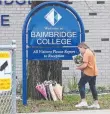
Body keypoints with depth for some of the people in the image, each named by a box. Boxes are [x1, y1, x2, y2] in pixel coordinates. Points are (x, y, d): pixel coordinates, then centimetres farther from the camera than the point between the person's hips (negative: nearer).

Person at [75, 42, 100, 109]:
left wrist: (79, 68, -4)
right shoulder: (91, 52, 17)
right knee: (92, 86, 12)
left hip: (88, 72, -9)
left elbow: (85, 65, -20)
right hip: (94, 72, 9)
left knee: (81, 84, -4)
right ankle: (96, 103, 12)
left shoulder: (86, 53, -13)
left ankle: (83, 102, -11)